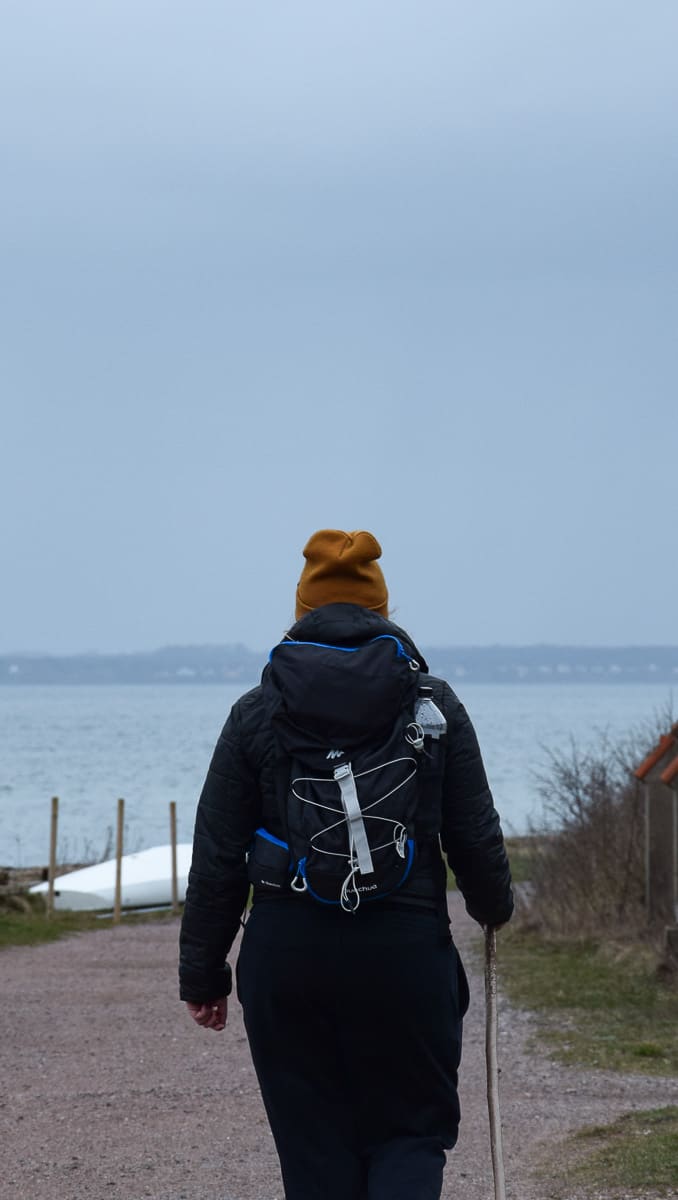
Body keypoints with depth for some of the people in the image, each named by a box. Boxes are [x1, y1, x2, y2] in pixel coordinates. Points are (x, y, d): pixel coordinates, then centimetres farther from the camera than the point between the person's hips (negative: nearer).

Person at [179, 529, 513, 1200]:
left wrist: (203, 975, 9)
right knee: (412, 1127, 12)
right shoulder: (434, 705, 0)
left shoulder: (257, 714, 0)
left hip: (287, 956, 0)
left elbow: (217, 860, 0)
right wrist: (493, 906, 26)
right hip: (405, 954, 0)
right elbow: (476, 837, 5)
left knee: (313, 1143, 11)